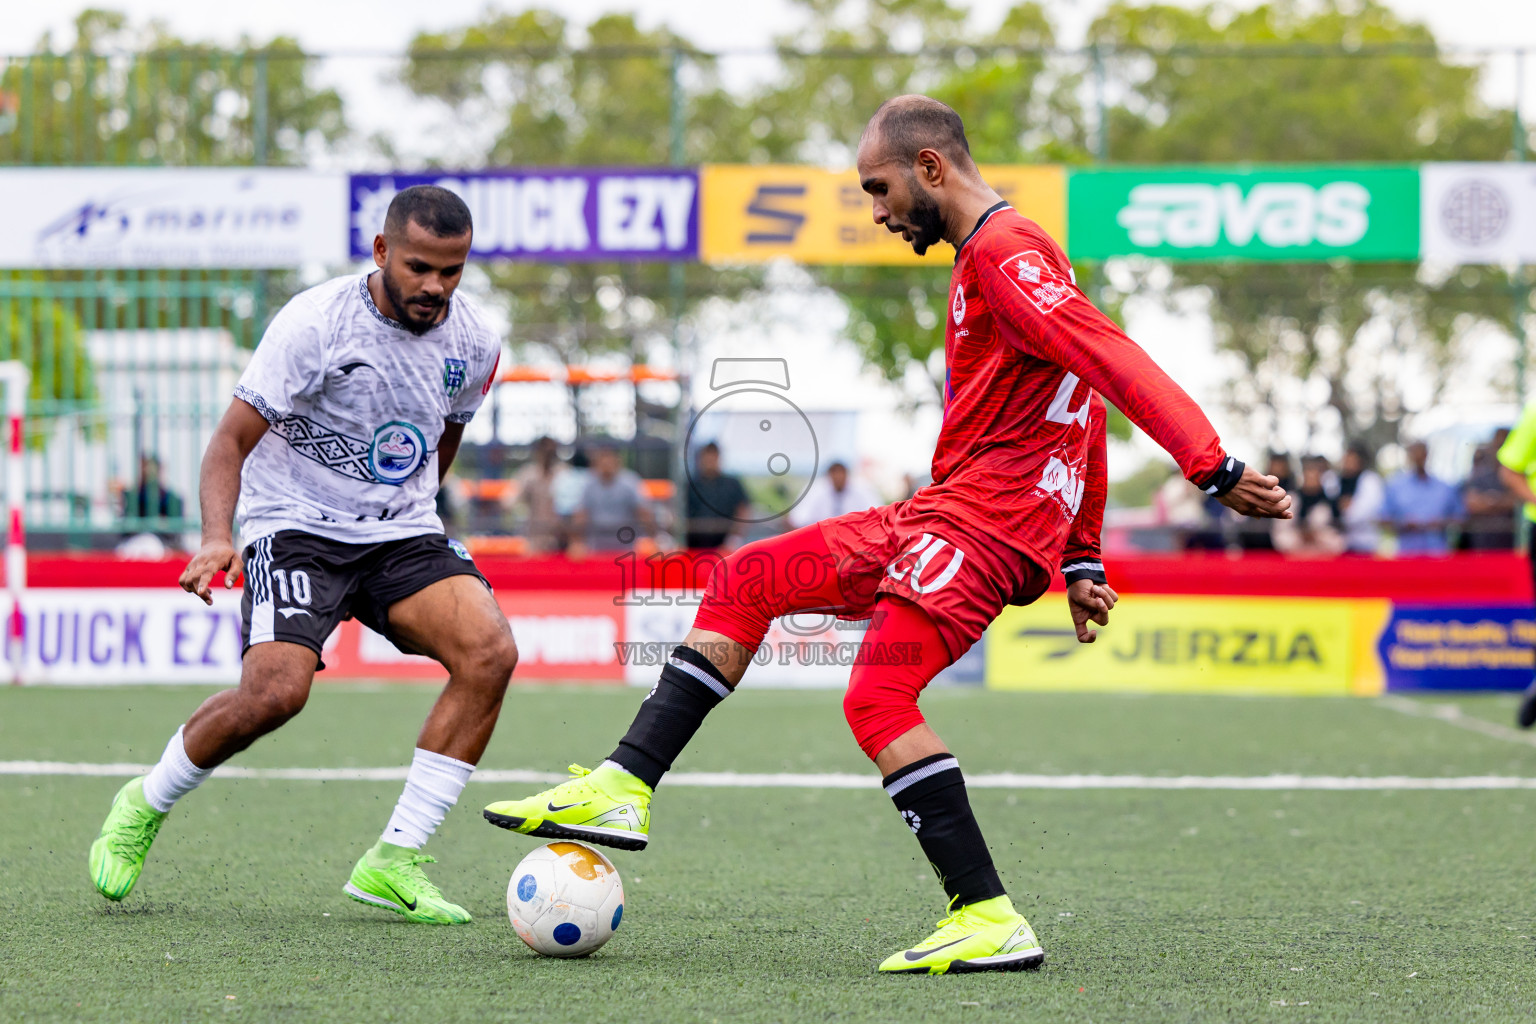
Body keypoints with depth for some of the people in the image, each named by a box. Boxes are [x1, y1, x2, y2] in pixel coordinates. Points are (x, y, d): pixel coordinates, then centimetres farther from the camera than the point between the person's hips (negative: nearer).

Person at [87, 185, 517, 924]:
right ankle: (143, 807, 3)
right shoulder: (316, 323, -16)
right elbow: (232, 439, -16)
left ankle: (394, 862, -16)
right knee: (276, 691, -28)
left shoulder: (472, 342, 0)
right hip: (295, 527, -5)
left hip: (402, 534, 5)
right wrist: (218, 537, -32)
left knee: (490, 650, -22)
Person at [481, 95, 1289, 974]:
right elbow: (1079, 403, 24)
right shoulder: (988, 255, 21)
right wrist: (1080, 558, 22)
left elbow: (1112, 359, -24)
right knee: (746, 580, 10)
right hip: (939, 515, 11)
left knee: (879, 697, -21)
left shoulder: (1005, 252, -12)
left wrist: (1215, 468, -32)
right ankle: (624, 789, 8)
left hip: (983, 525, -11)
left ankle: (991, 920, -20)